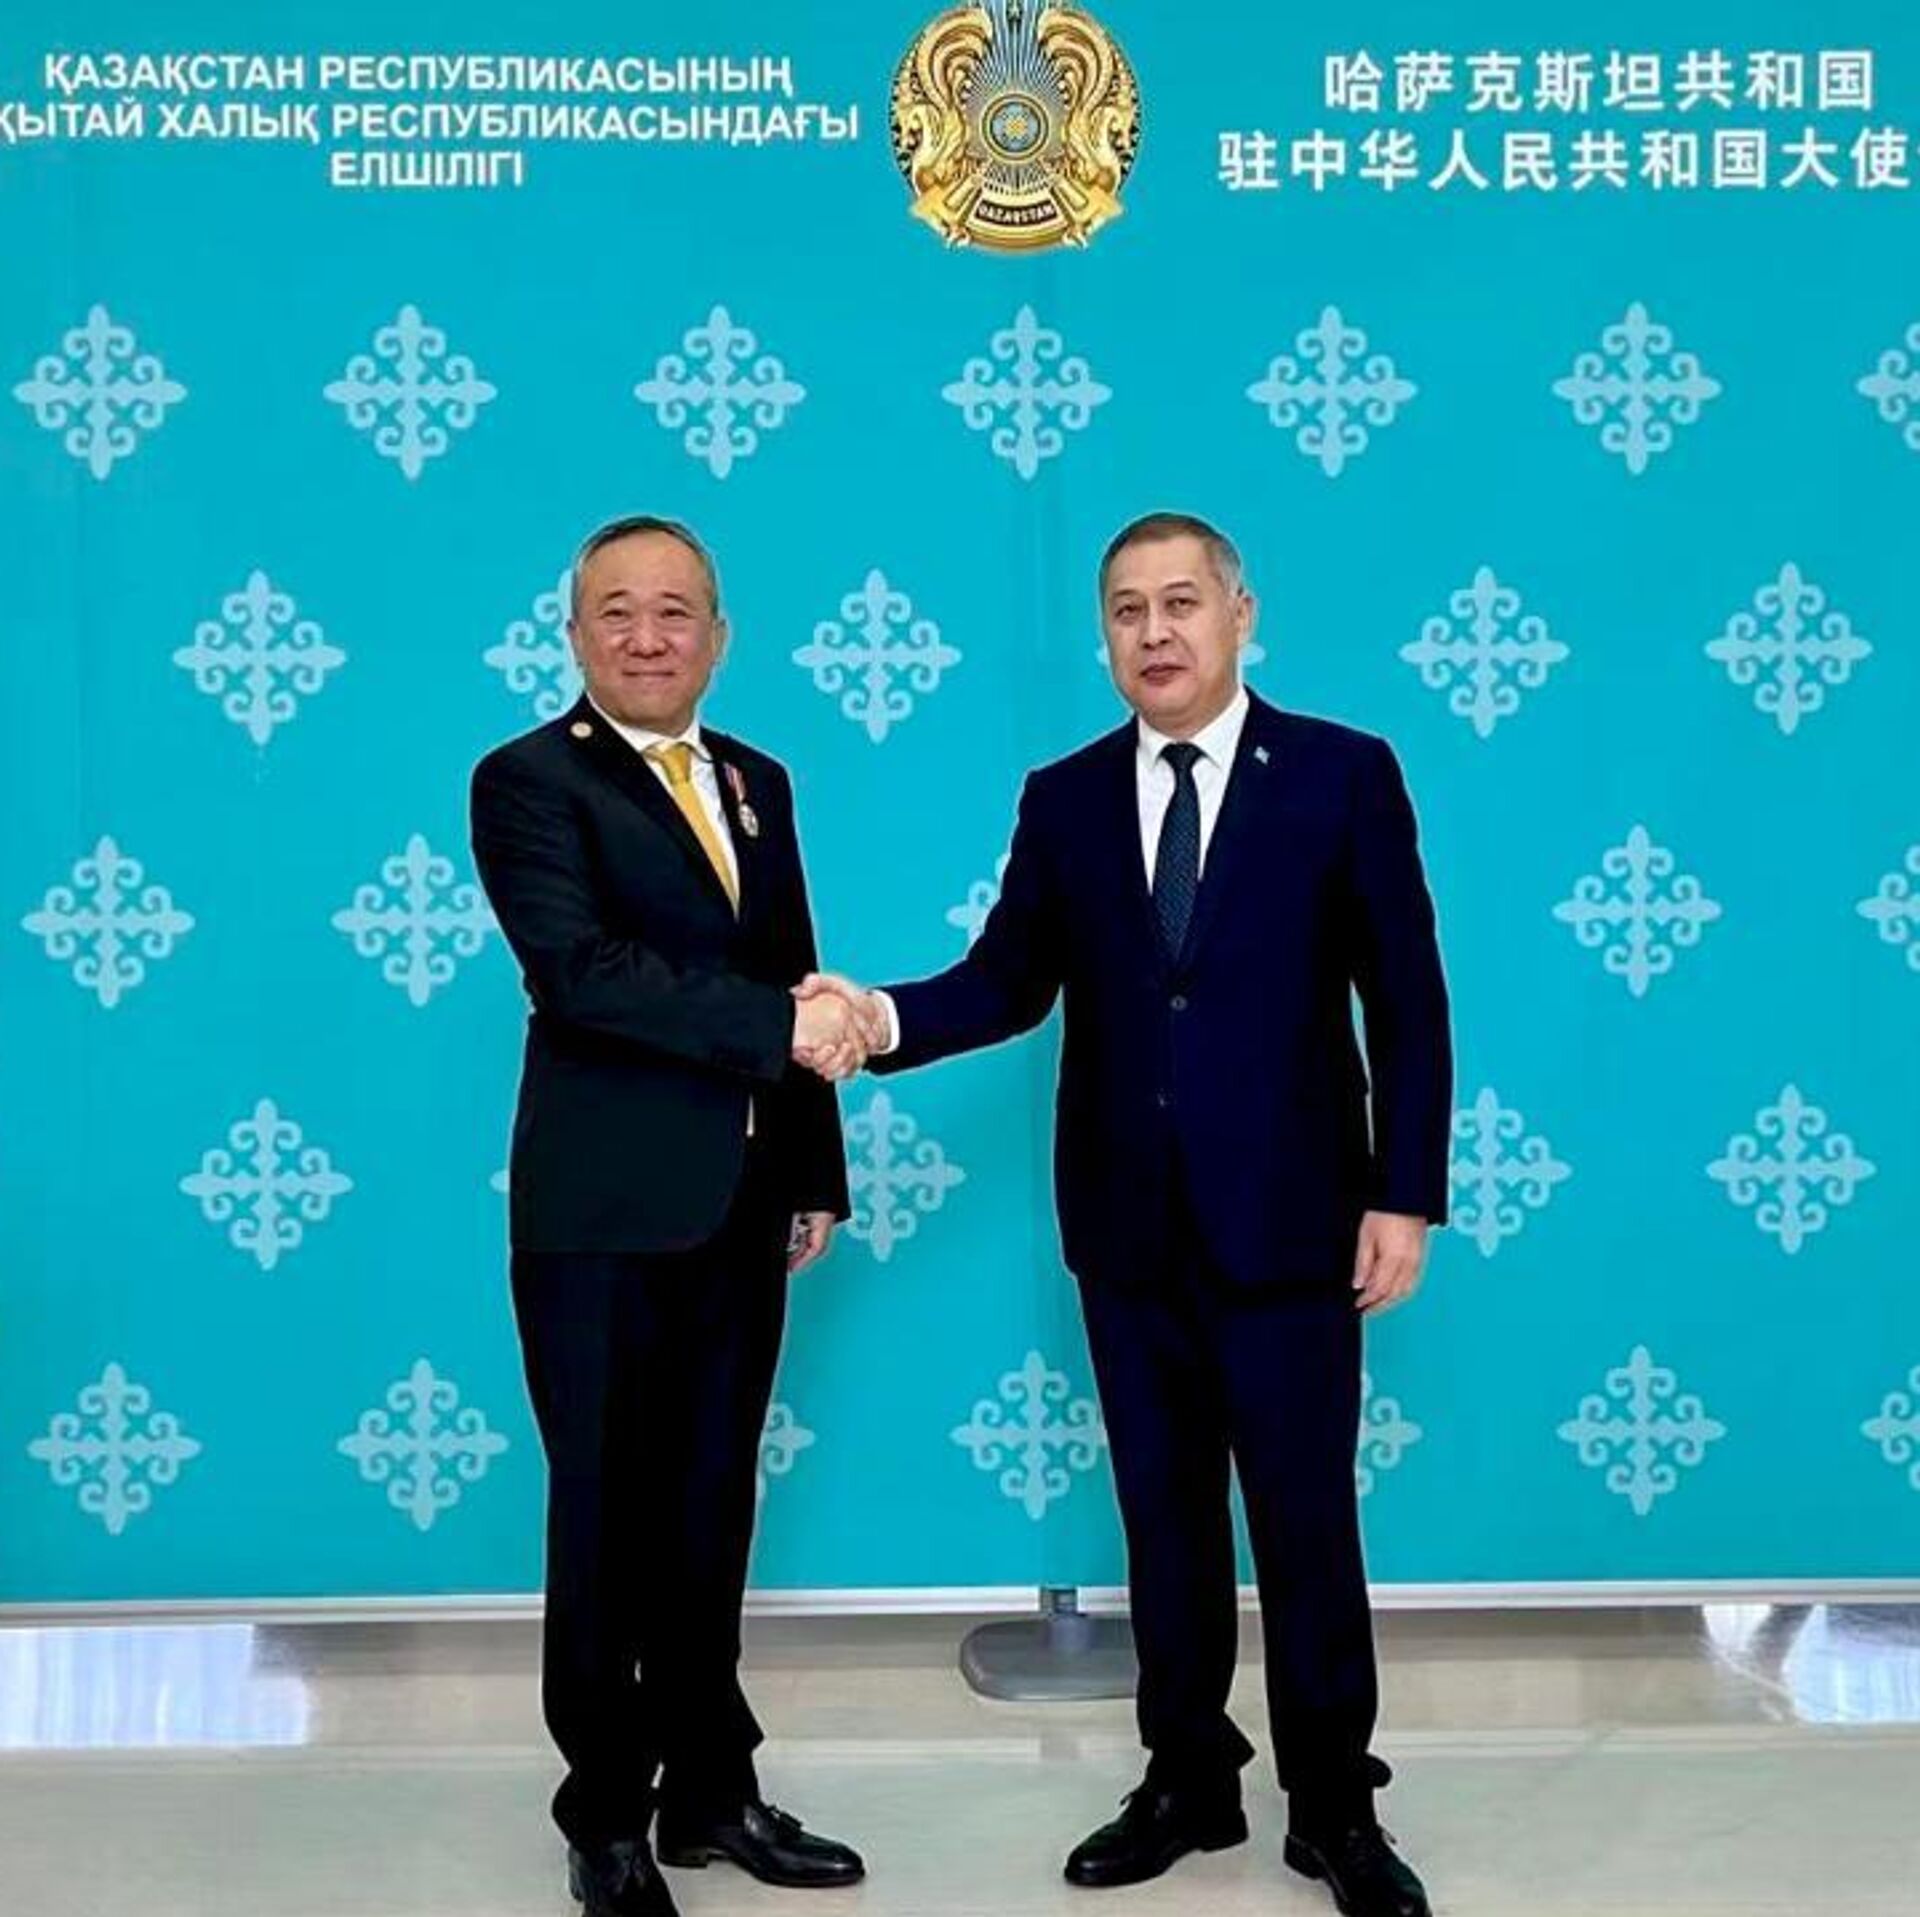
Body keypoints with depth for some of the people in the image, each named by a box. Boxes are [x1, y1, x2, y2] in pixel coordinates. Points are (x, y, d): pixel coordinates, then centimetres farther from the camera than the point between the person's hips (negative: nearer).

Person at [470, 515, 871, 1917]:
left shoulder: (756, 782, 14)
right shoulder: (530, 780, -6)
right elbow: (581, 969, -20)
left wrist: (814, 1175, 11)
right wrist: (779, 1027, -21)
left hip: (739, 1210, 6)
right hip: (605, 1212, -6)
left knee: (711, 1513, 14)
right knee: (609, 1521, 4)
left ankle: (710, 1789, 26)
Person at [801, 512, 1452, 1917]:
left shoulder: (1344, 775, -3)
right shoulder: (1065, 800, 6)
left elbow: (1406, 1000, -4)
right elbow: (1013, 978, 1)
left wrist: (1405, 1196, -8)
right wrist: (889, 1016, -19)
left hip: (1286, 1220, -3)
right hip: (1129, 1225, 3)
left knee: (1306, 1524, 6)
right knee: (1165, 1518, 14)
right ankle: (1189, 1783, 29)